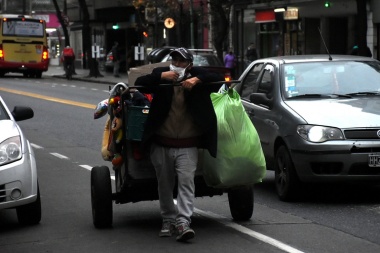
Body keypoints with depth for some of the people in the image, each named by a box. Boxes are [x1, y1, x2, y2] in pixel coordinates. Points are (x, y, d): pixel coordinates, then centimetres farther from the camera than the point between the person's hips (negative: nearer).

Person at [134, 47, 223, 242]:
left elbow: (219, 80, -5)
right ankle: (168, 220, 27)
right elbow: (139, 83, -5)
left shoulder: (198, 75, 2)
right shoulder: (161, 75, 3)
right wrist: (161, 76, -20)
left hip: (187, 145, -2)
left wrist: (197, 80, -19)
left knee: (186, 182, -13)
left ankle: (183, 222, -18)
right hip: (161, 144, 2)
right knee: (165, 184, 12)